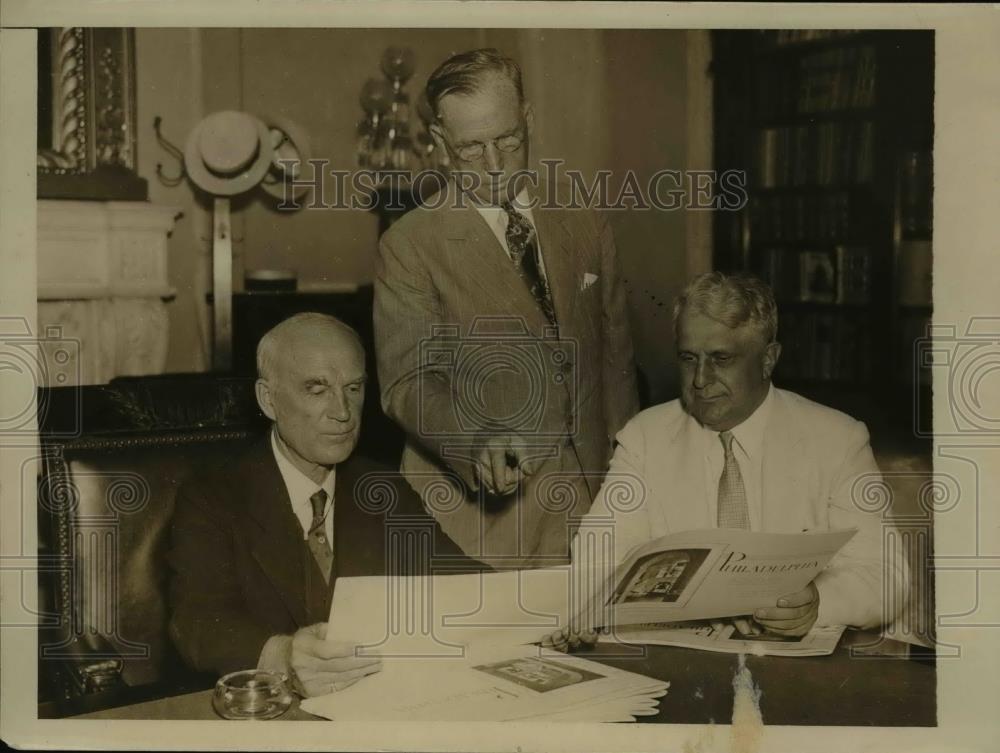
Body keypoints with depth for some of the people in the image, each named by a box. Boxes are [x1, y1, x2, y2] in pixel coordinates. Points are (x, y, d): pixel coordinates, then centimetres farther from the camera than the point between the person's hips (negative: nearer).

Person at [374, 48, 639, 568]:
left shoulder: (587, 231, 9)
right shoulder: (409, 246, -5)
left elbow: (615, 365, 13)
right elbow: (407, 383, -12)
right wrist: (479, 442, -30)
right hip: (477, 515, -4)